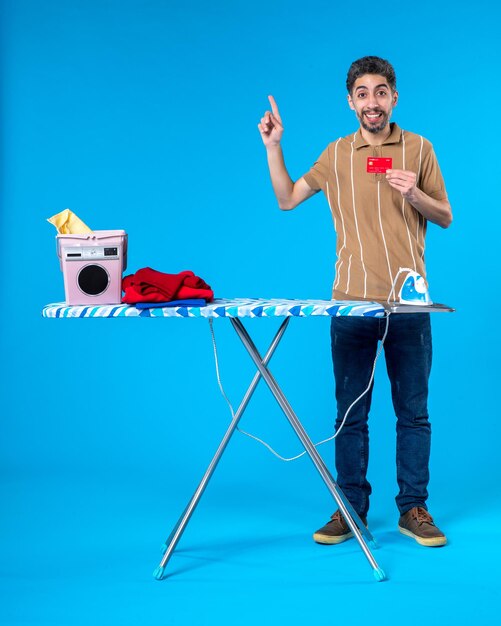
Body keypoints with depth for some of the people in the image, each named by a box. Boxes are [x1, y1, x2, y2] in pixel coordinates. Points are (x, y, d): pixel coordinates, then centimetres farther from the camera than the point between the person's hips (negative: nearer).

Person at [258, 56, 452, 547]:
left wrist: (415, 194, -11)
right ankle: (350, 509, 14)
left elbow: (445, 218, 7)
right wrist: (273, 146, 6)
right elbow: (286, 199, 14)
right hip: (351, 303, 1)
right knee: (350, 413, 5)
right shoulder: (337, 154, 9)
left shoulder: (417, 148, 6)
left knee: (413, 412, 4)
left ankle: (413, 510, 13)